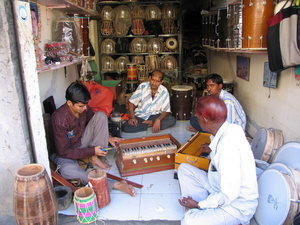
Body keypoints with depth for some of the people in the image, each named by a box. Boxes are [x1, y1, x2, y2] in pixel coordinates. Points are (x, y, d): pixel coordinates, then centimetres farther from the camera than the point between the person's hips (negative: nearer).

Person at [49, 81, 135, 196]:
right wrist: (92, 151, -25)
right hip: (64, 152, -5)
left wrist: (108, 137, -7)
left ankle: (94, 159, -10)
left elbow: (96, 124, 9)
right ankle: (114, 184, -40)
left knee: (101, 115, -13)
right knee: (67, 170, -41)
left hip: (81, 141, 6)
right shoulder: (59, 119, -31)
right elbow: (63, 152, -26)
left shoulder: (84, 108, -13)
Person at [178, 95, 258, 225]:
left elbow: (229, 195, -28)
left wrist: (199, 204, -15)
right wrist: (212, 150, 32)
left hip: (237, 204, -9)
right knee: (184, 169, 6)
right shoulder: (231, 129, -6)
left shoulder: (228, 145, -33)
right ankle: (201, 212, 2)